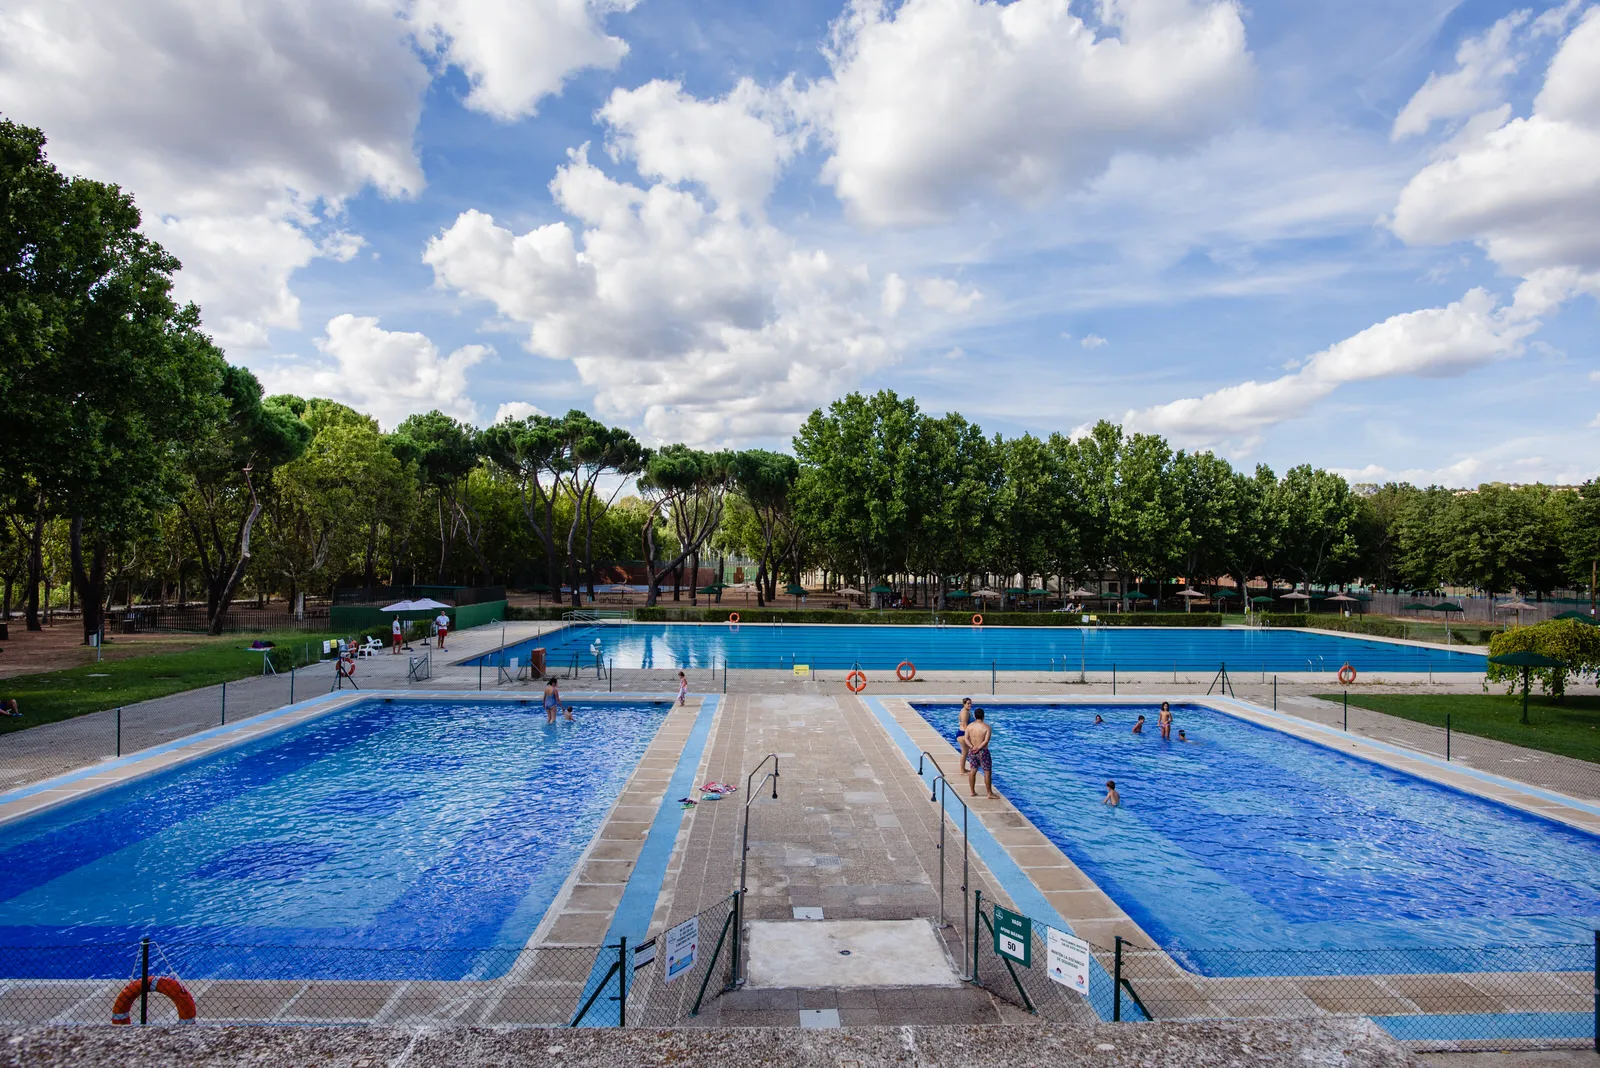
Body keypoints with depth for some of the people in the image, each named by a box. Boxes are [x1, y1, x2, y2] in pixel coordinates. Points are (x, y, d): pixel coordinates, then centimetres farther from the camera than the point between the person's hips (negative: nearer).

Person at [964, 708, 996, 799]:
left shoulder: (969, 726, 0)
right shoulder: (986, 727, -12)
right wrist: (979, 748, -18)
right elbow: (986, 741, -21)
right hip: (982, 752, -4)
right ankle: (990, 793, 9)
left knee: (972, 771, 12)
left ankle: (972, 792, 19)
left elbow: (966, 739, -8)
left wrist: (972, 747, -17)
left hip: (971, 751, 5)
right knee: (987, 772, 5)